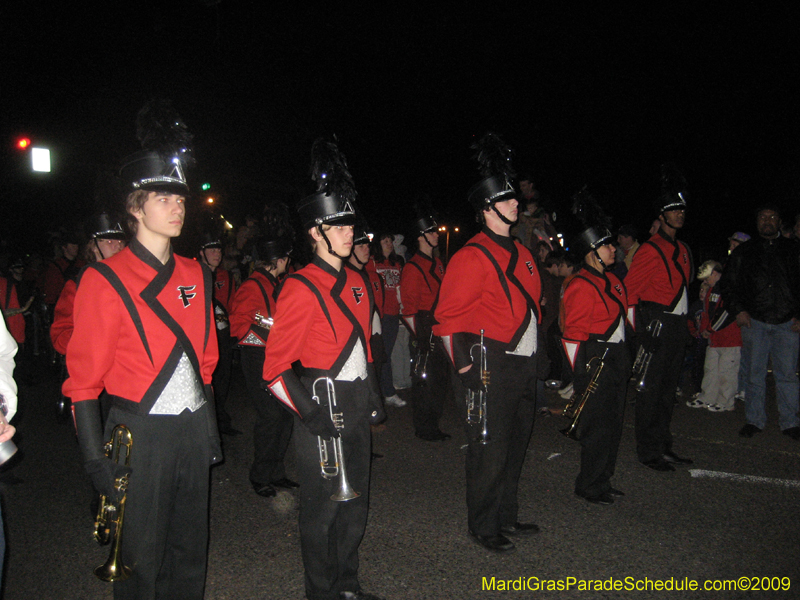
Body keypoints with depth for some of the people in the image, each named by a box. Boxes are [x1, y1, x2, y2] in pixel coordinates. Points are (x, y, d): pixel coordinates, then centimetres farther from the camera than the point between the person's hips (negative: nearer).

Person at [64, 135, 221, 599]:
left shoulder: (196, 275, 6)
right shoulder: (105, 280, -11)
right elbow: (84, 378, -9)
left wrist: (210, 429, 14)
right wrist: (97, 457, -11)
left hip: (194, 429, 5)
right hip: (141, 434, -5)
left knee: (191, 548, 19)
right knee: (141, 557, 11)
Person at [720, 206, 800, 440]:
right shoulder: (743, 252, 12)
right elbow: (727, 284, 13)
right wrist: (737, 310, 0)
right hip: (754, 321, 0)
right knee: (755, 372, 4)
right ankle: (754, 420, 13)